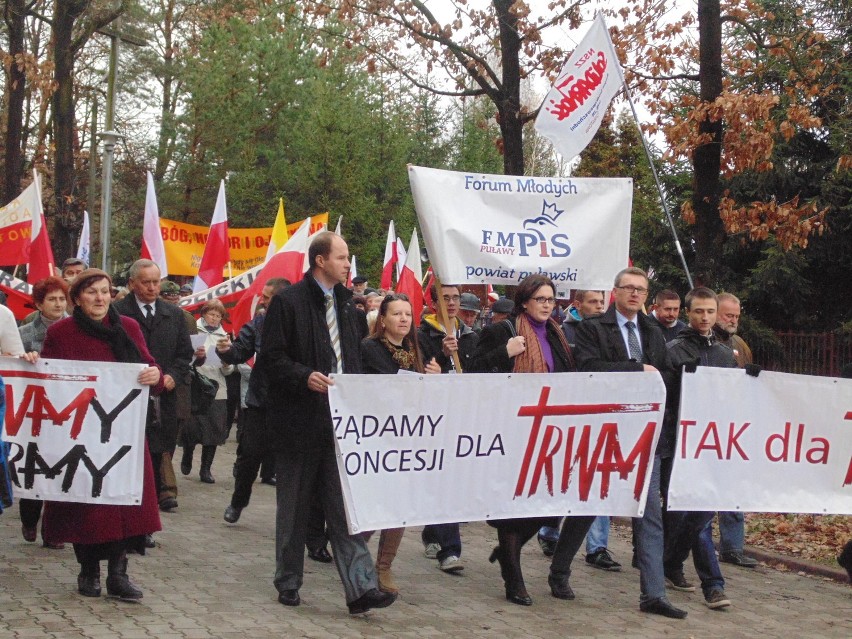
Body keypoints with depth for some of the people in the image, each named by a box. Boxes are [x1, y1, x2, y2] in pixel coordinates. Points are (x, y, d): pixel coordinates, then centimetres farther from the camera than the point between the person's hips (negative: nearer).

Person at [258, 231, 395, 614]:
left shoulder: (348, 305, 12)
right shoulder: (287, 302, -6)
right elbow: (271, 359, -10)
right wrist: (305, 377, -24)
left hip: (341, 421, 4)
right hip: (299, 421, -4)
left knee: (346, 507, -2)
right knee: (293, 508, 9)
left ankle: (360, 588, -5)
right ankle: (288, 583, 22)